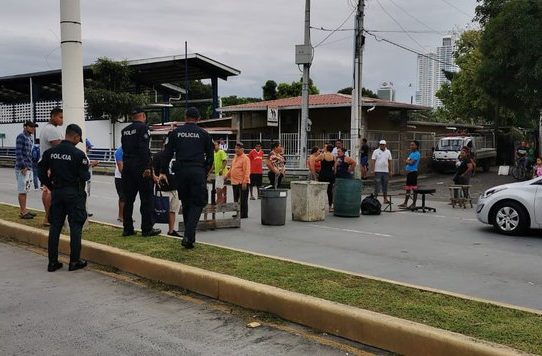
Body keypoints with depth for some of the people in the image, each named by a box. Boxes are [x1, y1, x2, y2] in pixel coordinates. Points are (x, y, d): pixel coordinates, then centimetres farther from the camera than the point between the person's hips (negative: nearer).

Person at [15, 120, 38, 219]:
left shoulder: (29, 138, 16)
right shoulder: (21, 137, -10)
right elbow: (18, 153, -16)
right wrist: (23, 167, -19)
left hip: (29, 168, 9)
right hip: (22, 168, -9)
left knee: (25, 190, 13)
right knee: (22, 190, -4)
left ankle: (23, 210, 19)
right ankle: (22, 212, -1)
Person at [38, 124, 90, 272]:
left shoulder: (50, 152, 1)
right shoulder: (78, 154, -13)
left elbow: (41, 172, 3)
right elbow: (85, 176, -12)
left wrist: (51, 186, 14)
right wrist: (87, 169, 9)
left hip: (57, 192, 5)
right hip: (74, 193, -5)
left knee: (55, 226, 11)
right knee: (75, 227, 4)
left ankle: (52, 262, 15)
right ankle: (74, 261, 9)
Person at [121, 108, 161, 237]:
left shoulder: (125, 130, 14)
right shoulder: (143, 127, -9)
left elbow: (125, 148, 16)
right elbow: (144, 149, -18)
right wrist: (147, 167, -19)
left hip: (127, 167, 7)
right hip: (140, 167, -7)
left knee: (128, 199, 10)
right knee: (146, 199, -1)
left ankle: (127, 229, 13)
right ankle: (147, 229, 1)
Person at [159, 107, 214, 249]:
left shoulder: (175, 133, 8)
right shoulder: (204, 134, 4)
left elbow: (168, 154, 4)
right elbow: (210, 156, 7)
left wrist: (163, 172, 8)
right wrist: (205, 173, 19)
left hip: (180, 171, 3)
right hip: (198, 172, -2)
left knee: (186, 204, 15)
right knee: (197, 204, 1)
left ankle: (189, 236, 21)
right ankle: (188, 236, -14)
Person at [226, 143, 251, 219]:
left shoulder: (245, 158, -12)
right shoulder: (235, 157, 14)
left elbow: (247, 171, -18)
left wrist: (244, 182, -23)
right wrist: (228, 175, 22)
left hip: (242, 183, -8)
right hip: (234, 182, 8)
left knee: (243, 199, -1)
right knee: (236, 199, 14)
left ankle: (244, 214, 7)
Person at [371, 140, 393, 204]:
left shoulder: (388, 152, 10)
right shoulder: (376, 151, -1)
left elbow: (390, 162, 13)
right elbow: (373, 161, -4)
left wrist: (390, 171, 10)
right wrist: (373, 170, -12)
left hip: (385, 171, 4)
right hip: (378, 171, -4)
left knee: (385, 185, 8)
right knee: (377, 185, -4)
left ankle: (385, 199, 14)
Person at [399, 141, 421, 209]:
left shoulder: (417, 154, -10)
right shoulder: (411, 153, 17)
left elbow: (411, 162, -18)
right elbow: (407, 161, 17)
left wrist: (407, 161, 0)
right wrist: (408, 161, -4)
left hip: (413, 172, -9)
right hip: (408, 172, 9)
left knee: (414, 188, -3)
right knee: (407, 188, 12)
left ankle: (414, 204, 2)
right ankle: (405, 203, 18)